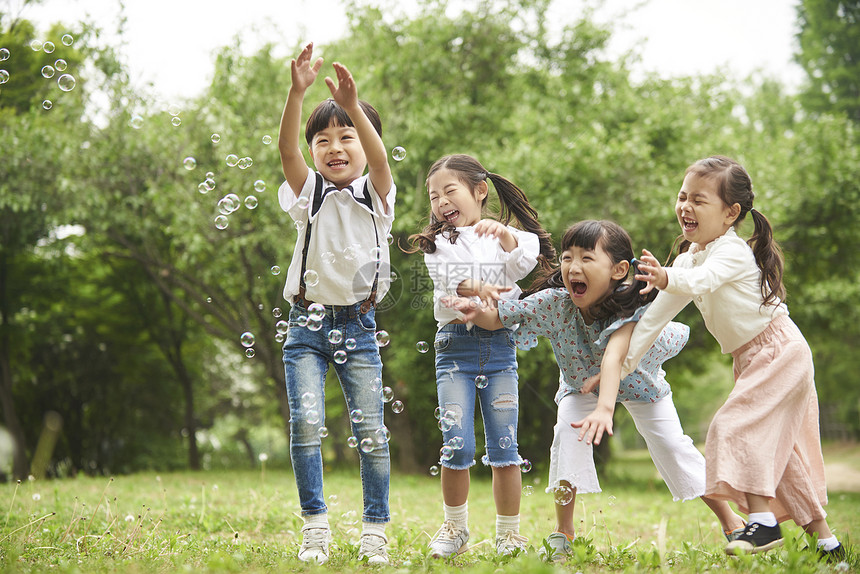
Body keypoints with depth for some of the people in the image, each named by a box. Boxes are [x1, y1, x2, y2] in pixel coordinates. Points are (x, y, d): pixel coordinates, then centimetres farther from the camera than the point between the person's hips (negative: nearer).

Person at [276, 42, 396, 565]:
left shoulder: (376, 194, 3)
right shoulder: (311, 193, 4)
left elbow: (378, 157, -19)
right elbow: (287, 149, -15)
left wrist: (353, 106, -35)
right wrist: (298, 92, -31)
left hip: (358, 326, 0)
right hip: (308, 325, 0)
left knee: (371, 430, -1)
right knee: (306, 423, -11)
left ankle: (375, 532, 9)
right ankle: (316, 528, -1)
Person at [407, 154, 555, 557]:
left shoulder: (504, 238, 10)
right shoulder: (437, 243, 10)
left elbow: (524, 262, -12)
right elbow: (445, 283, -9)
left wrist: (505, 235, -30)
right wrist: (475, 289, -27)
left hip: (499, 346, 0)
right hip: (455, 346, 0)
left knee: (504, 446, 1)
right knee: (457, 446, -5)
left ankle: (509, 535, 12)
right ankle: (455, 529, 15)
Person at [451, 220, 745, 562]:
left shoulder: (630, 307, -42)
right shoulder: (553, 302, -33)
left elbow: (613, 357, -58)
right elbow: (498, 319, -24)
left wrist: (605, 408, -73)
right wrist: (476, 313, -47)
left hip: (636, 377, -2)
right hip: (581, 381, 2)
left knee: (671, 445, -6)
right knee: (568, 433, -21)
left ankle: (730, 520, 13)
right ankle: (563, 532, -7)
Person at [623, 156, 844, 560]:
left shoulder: (732, 251, -20)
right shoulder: (687, 259, 6)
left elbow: (701, 281, -43)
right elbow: (656, 314, 6)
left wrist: (667, 278, -63)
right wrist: (622, 363, 2)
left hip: (779, 350, -9)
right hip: (751, 360, 9)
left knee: (738, 425, -21)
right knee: (780, 448, 11)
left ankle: (763, 521, -18)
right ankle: (823, 537, 19)